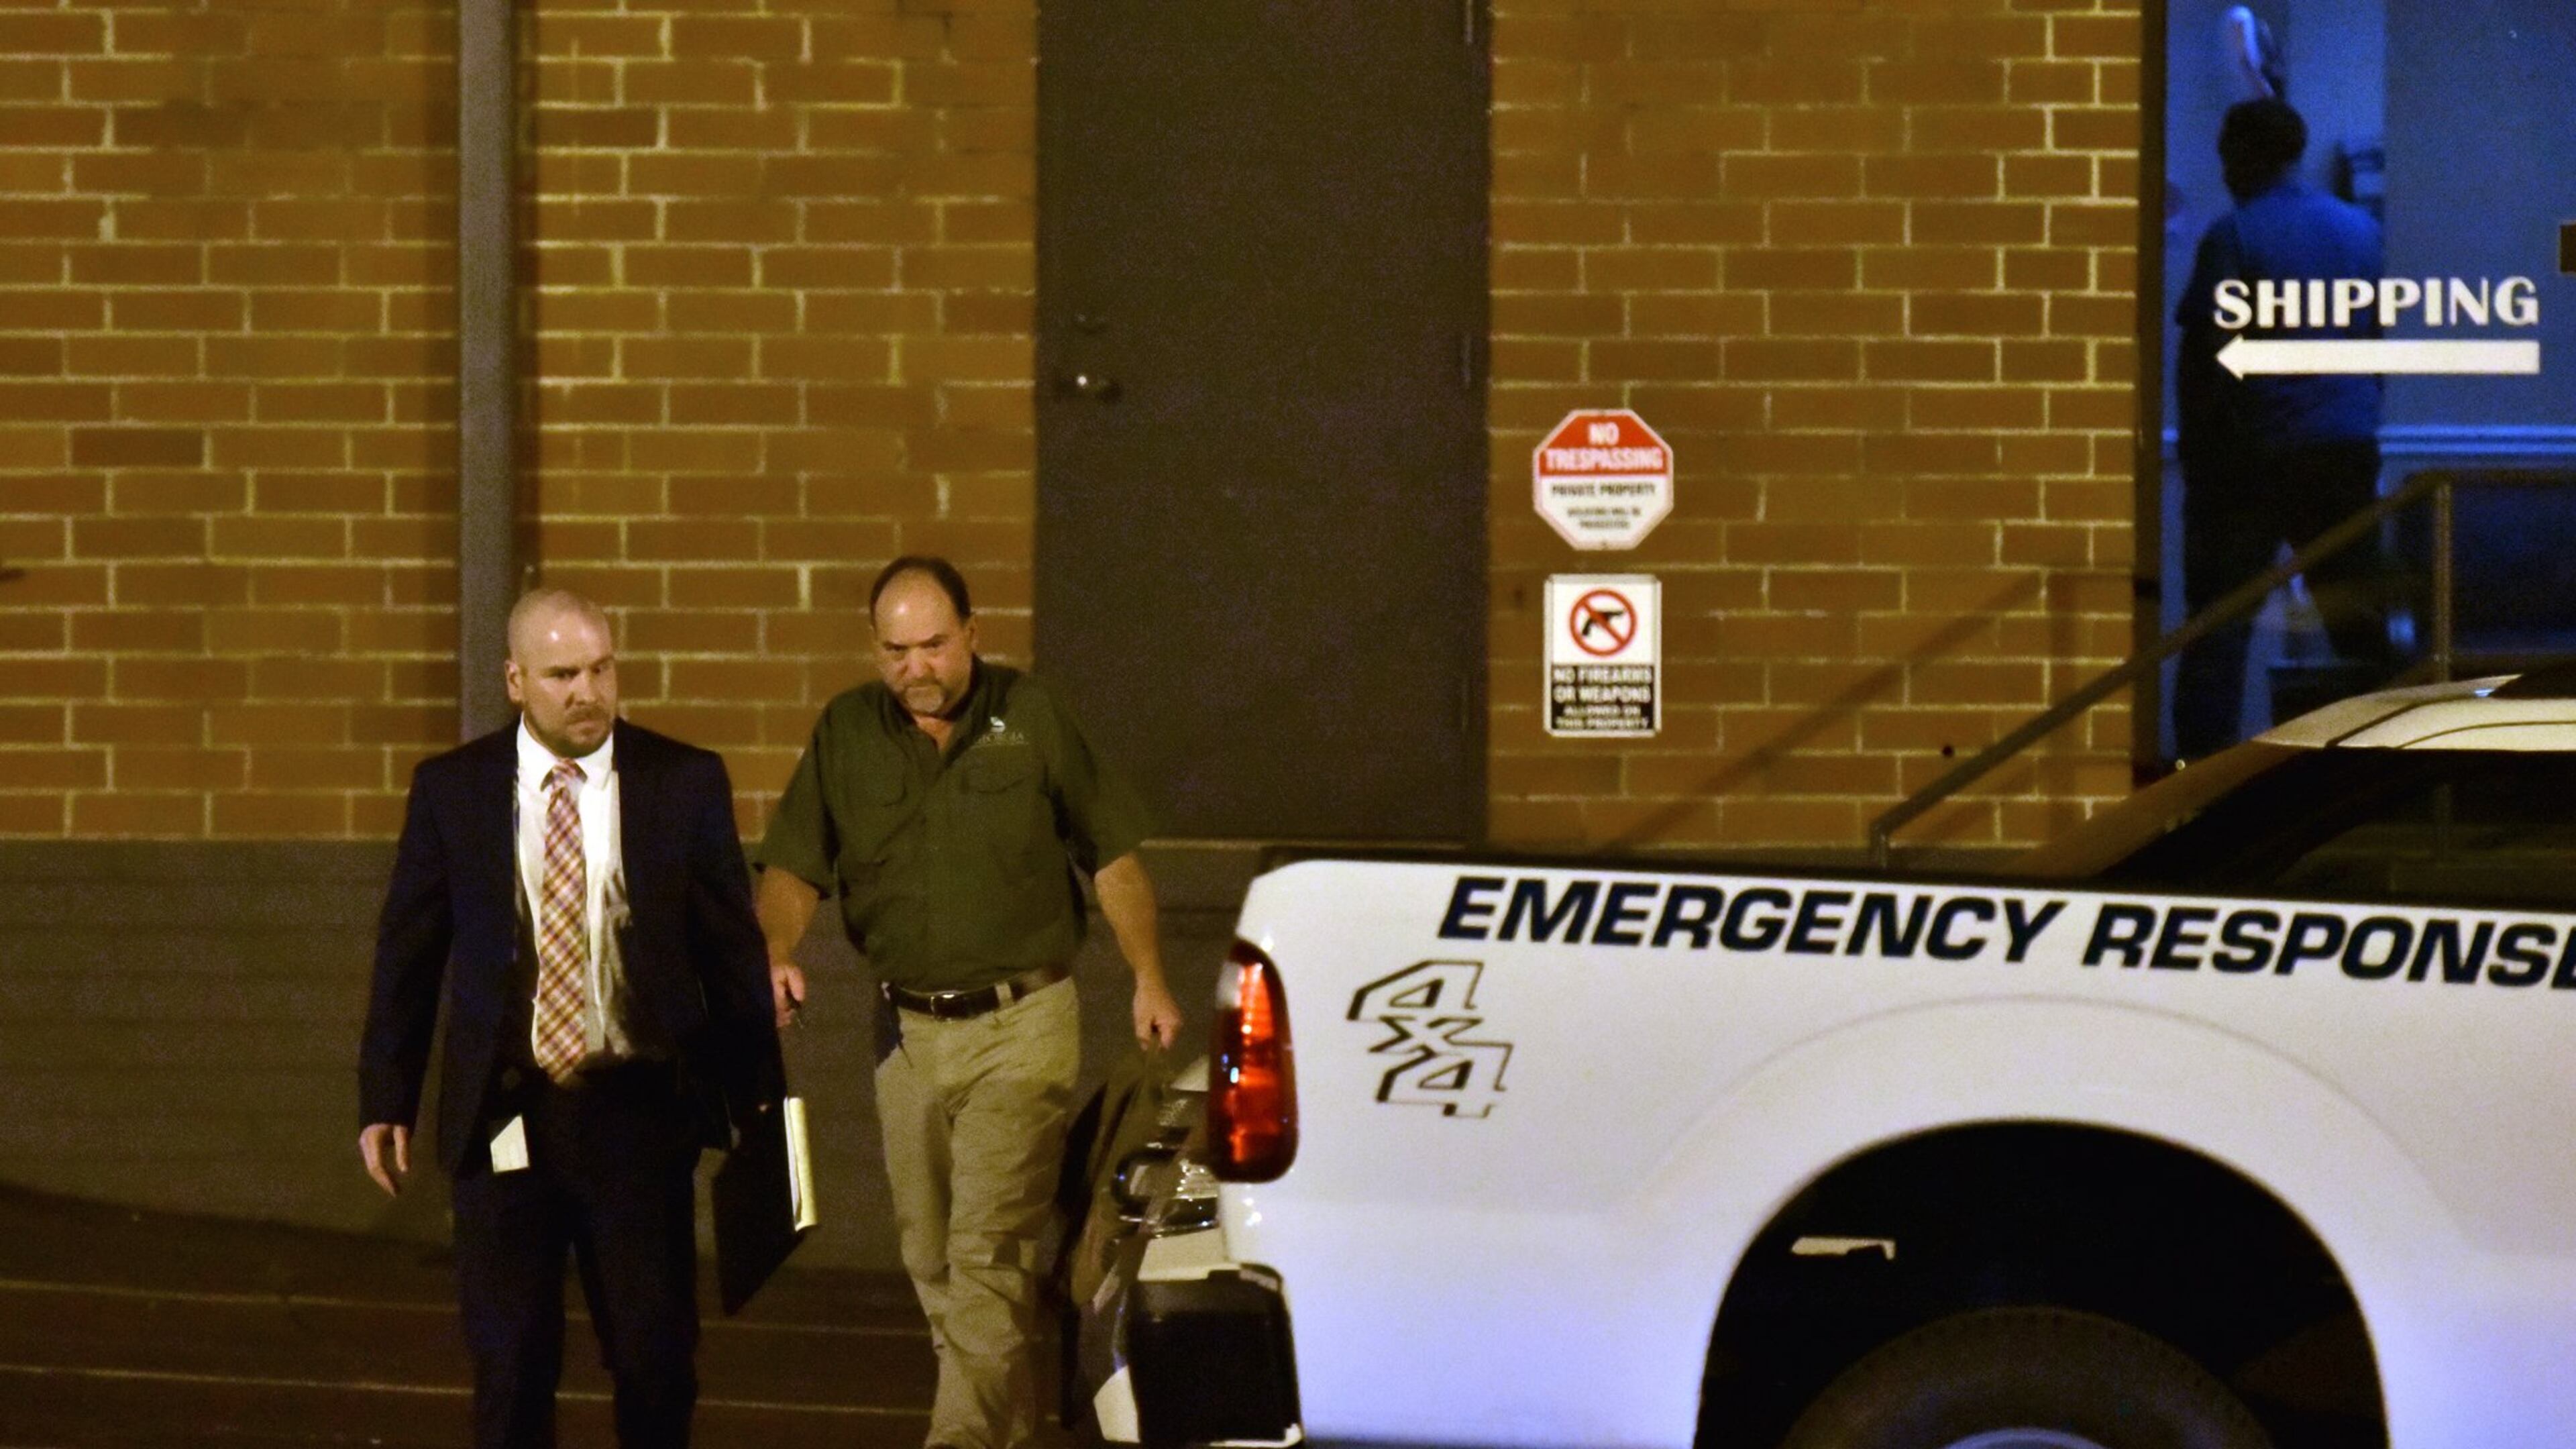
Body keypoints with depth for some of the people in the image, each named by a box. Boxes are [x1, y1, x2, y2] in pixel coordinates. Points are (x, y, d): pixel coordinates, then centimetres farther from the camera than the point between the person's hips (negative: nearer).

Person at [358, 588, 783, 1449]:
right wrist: (386, 1101, 3)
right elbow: (407, 952, 6)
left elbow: (733, 948, 3)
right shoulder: (451, 790, 0)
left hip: (640, 1114, 0)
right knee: (509, 1361, 6)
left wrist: (759, 1103, 3)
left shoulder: (686, 784, -1)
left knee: (657, 1355, 4)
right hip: (504, 1118, 0)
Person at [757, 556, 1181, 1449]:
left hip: (1021, 1026, -4)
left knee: (988, 1251, -13)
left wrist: (1148, 979, 1)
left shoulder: (1031, 720, -1)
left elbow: (1113, 856, 5)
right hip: (906, 1030, 4)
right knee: (930, 1258, 11)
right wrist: (775, 953, -18)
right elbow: (794, 868, 2)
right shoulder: (846, 733, 4)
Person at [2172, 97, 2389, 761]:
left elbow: (2202, 354, -11)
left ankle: (2203, 761, -8)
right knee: (2358, 616, 12)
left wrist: (2197, 446, -3)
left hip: (2253, 455, -5)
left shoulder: (2232, 237, -9)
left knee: (2220, 619, -2)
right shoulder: (2360, 231, 9)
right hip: (2347, 450, 5)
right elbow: (2376, 336, 15)